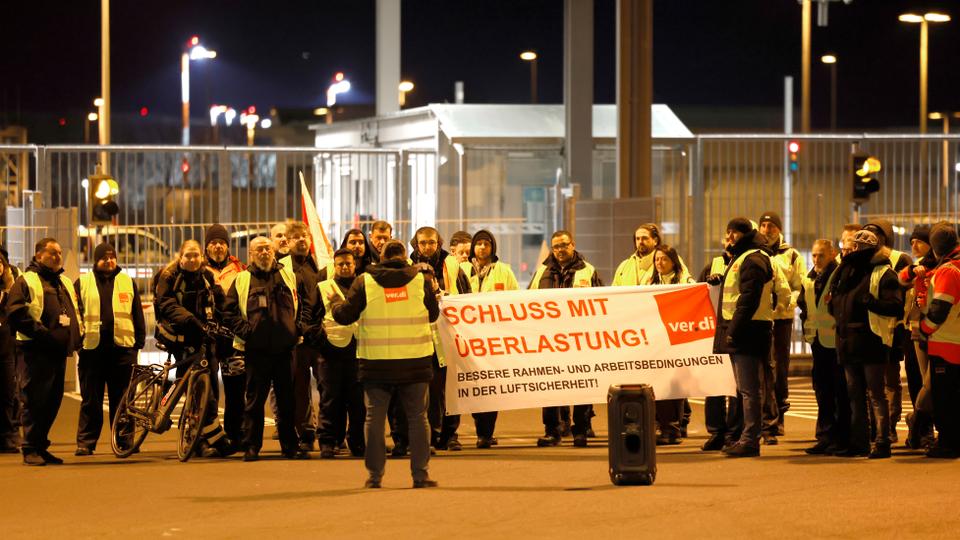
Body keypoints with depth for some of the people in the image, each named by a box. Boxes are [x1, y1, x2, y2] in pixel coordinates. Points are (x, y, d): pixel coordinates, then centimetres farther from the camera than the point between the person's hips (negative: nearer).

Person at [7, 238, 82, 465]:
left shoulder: (65, 283, 21)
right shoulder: (26, 281, -3)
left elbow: (76, 311, 31)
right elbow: (15, 314, -13)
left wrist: (78, 333, 13)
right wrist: (41, 333, -19)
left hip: (59, 352, 8)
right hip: (35, 352, -8)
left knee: (52, 401, 9)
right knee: (33, 400, -7)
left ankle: (41, 446, 18)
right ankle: (30, 449, -3)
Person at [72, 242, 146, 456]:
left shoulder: (127, 282, 12)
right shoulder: (83, 283, 8)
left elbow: (137, 314, 14)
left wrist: (139, 341, 7)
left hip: (122, 347, 1)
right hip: (92, 348, -1)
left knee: (122, 398, 4)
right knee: (90, 400, 2)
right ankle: (85, 442, 6)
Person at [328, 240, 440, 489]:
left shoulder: (364, 282, -3)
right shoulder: (421, 280, 0)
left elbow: (344, 315, 1)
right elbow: (434, 314, 12)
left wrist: (334, 300, 22)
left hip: (376, 363, 0)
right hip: (415, 362, 0)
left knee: (374, 418, 9)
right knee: (417, 417, 9)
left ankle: (375, 474, 10)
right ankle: (420, 473, 7)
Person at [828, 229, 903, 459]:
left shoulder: (883, 274, -7)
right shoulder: (847, 272, 17)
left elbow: (896, 307, -17)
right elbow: (837, 303, 28)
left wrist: (869, 301, -26)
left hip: (871, 340, -8)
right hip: (849, 342, 8)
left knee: (876, 394, -6)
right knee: (855, 395, 12)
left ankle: (882, 443, -4)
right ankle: (859, 442, 17)